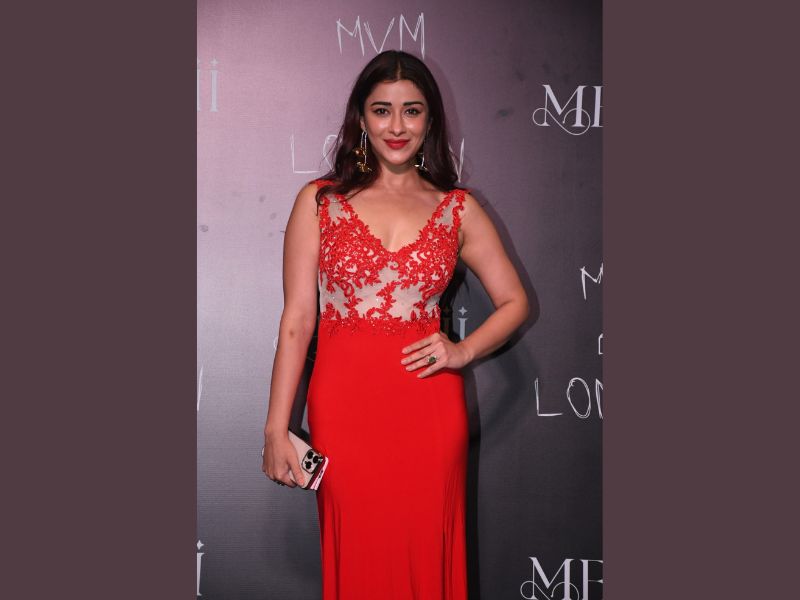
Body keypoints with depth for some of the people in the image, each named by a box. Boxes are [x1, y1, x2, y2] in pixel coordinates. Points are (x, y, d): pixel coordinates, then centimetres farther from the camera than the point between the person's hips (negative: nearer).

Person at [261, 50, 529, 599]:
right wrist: (276, 429, -5)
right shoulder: (319, 202, 2)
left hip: (429, 408, 1)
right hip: (344, 404, -1)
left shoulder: (458, 208, 6)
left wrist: (463, 352, -6)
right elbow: (297, 318, -1)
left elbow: (515, 301, 11)